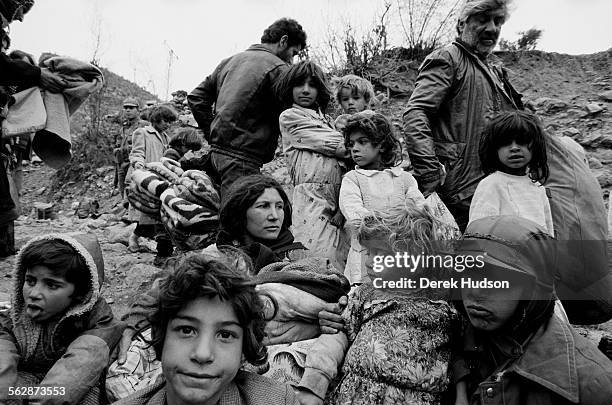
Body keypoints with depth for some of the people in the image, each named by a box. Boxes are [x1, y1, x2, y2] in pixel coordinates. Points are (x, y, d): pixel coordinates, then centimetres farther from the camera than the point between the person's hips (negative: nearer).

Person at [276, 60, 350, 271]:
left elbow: (345, 166, 12)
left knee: (342, 260, 0)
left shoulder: (327, 120, 24)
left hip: (338, 202, 6)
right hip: (312, 197, -5)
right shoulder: (289, 117, 7)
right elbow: (334, 145, -3)